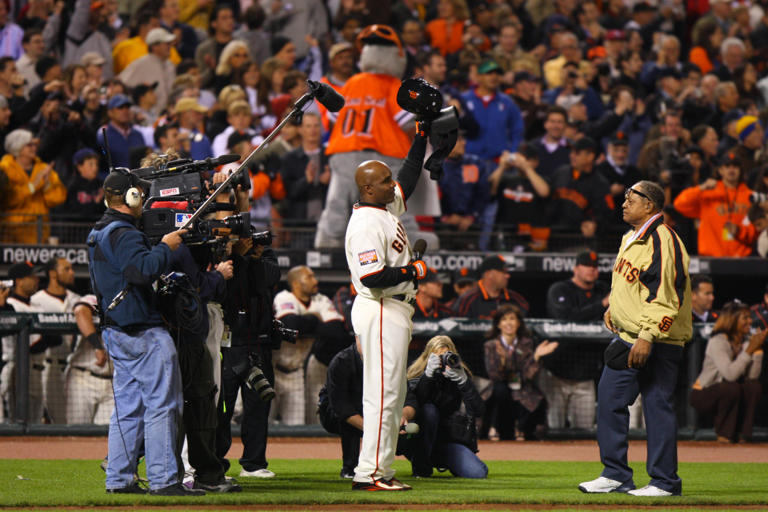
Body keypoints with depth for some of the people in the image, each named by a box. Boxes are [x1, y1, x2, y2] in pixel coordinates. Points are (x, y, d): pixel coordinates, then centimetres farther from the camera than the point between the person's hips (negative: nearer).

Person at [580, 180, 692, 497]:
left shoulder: (662, 240, -16)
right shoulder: (630, 239, 16)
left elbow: (667, 295, -23)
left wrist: (647, 336, -27)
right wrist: (613, 307, 15)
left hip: (656, 343, -10)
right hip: (627, 339, 10)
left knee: (657, 406, -6)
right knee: (610, 399, 10)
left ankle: (665, 481, 0)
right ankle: (615, 474, 16)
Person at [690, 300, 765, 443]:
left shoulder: (747, 341, -3)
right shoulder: (717, 342, -21)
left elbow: (753, 375, -15)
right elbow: (730, 374, -35)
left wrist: (758, 349, -21)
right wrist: (749, 350, -31)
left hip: (727, 394, 6)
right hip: (703, 396, -6)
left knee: (754, 386, -20)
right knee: (731, 387, -33)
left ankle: (743, 435, -11)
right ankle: (724, 435, -16)